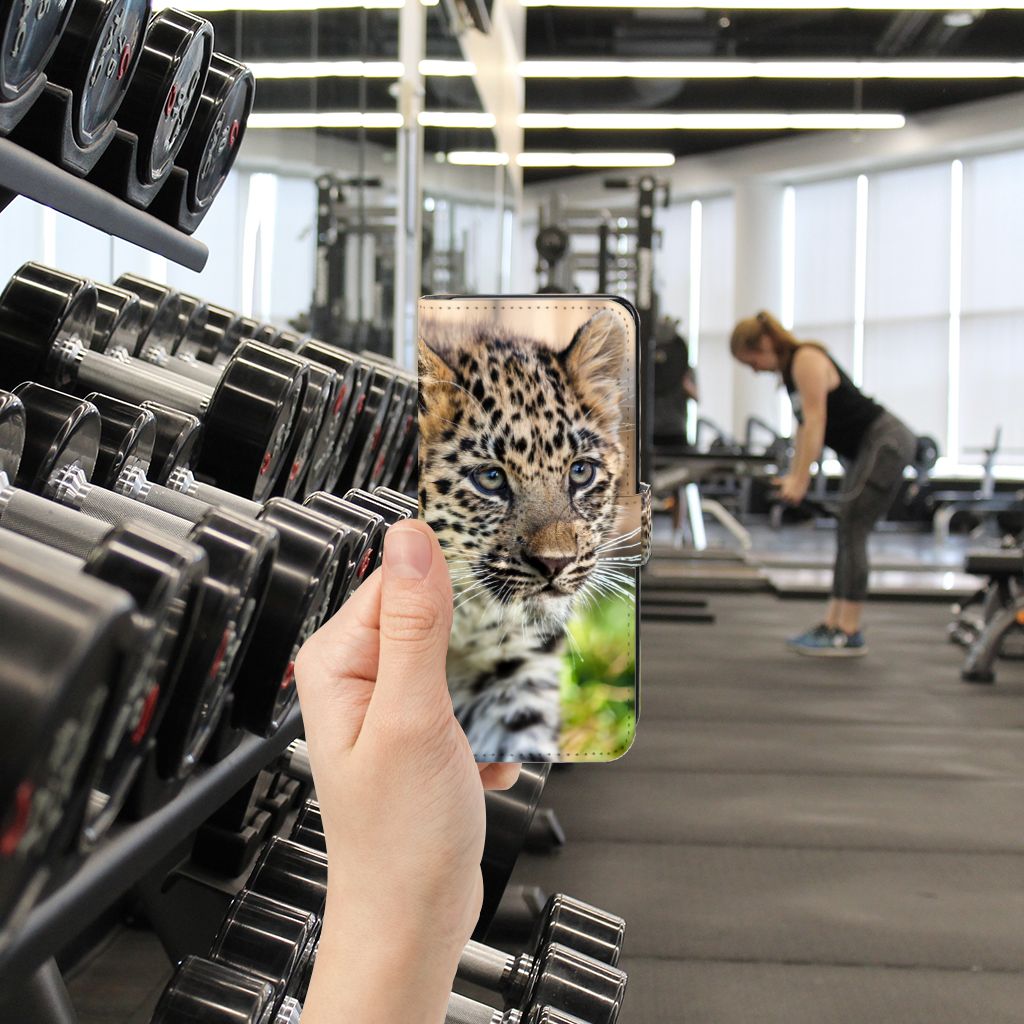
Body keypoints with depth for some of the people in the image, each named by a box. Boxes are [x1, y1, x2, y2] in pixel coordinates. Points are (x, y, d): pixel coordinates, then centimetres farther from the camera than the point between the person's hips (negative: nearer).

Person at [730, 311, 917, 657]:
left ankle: (849, 634, -10)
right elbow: (805, 426, 15)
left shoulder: (807, 360, -16)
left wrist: (800, 480, -23)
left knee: (851, 530, -12)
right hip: (866, 448, 10)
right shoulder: (790, 369, 12)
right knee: (848, 534, 9)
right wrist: (793, 475, 11)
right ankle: (832, 624, 12)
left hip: (887, 443, -10)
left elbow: (815, 421, -22)